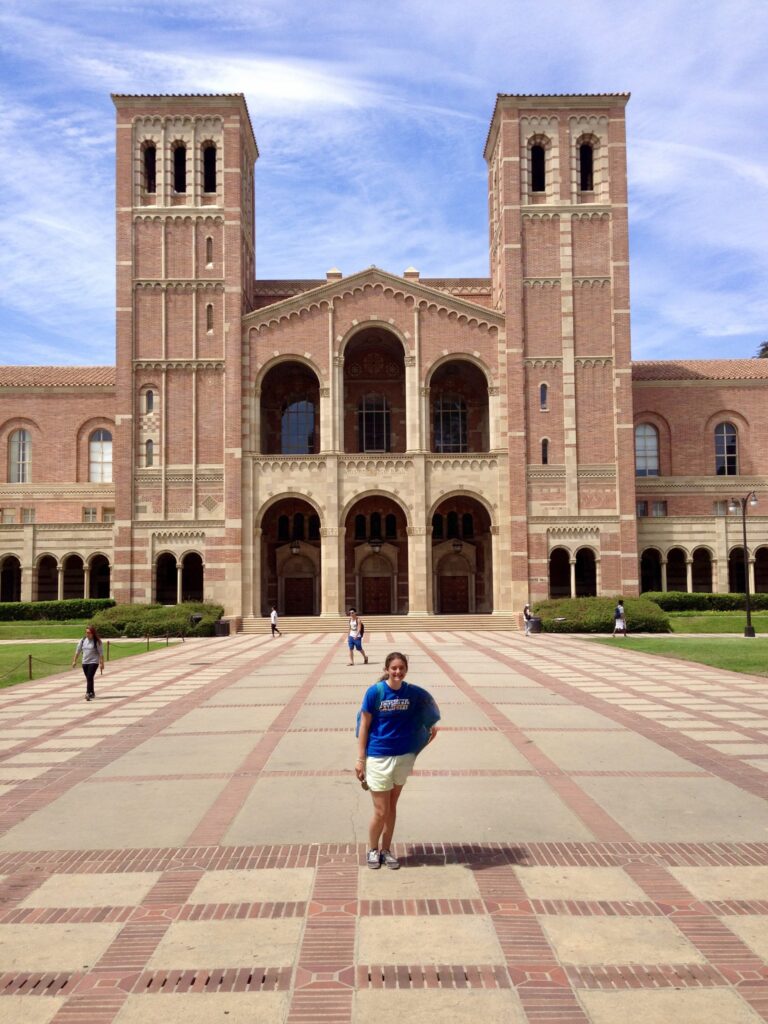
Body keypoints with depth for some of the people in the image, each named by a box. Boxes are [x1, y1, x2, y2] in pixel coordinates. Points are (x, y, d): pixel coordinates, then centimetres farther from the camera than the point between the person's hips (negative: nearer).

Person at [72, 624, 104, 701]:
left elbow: (101, 653, -8)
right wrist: (74, 661, 11)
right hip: (85, 662, 5)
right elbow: (78, 651, 12)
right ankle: (92, 693, 25)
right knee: (88, 678, 12)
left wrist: (102, 663, -10)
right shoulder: (83, 640, 5)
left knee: (90, 677, -17)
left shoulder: (97, 641, -8)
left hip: (93, 662, -5)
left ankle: (88, 693, -21)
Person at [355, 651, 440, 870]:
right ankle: (372, 849, 25)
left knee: (392, 807, 15)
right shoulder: (375, 692, -14)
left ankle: (386, 849, 32)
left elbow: (428, 703, 17)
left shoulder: (413, 693, -5)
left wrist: (432, 726, 17)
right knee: (381, 811, 1)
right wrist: (360, 758, -9)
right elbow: (364, 726, -9)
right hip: (378, 757, -3)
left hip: (404, 756, 3)